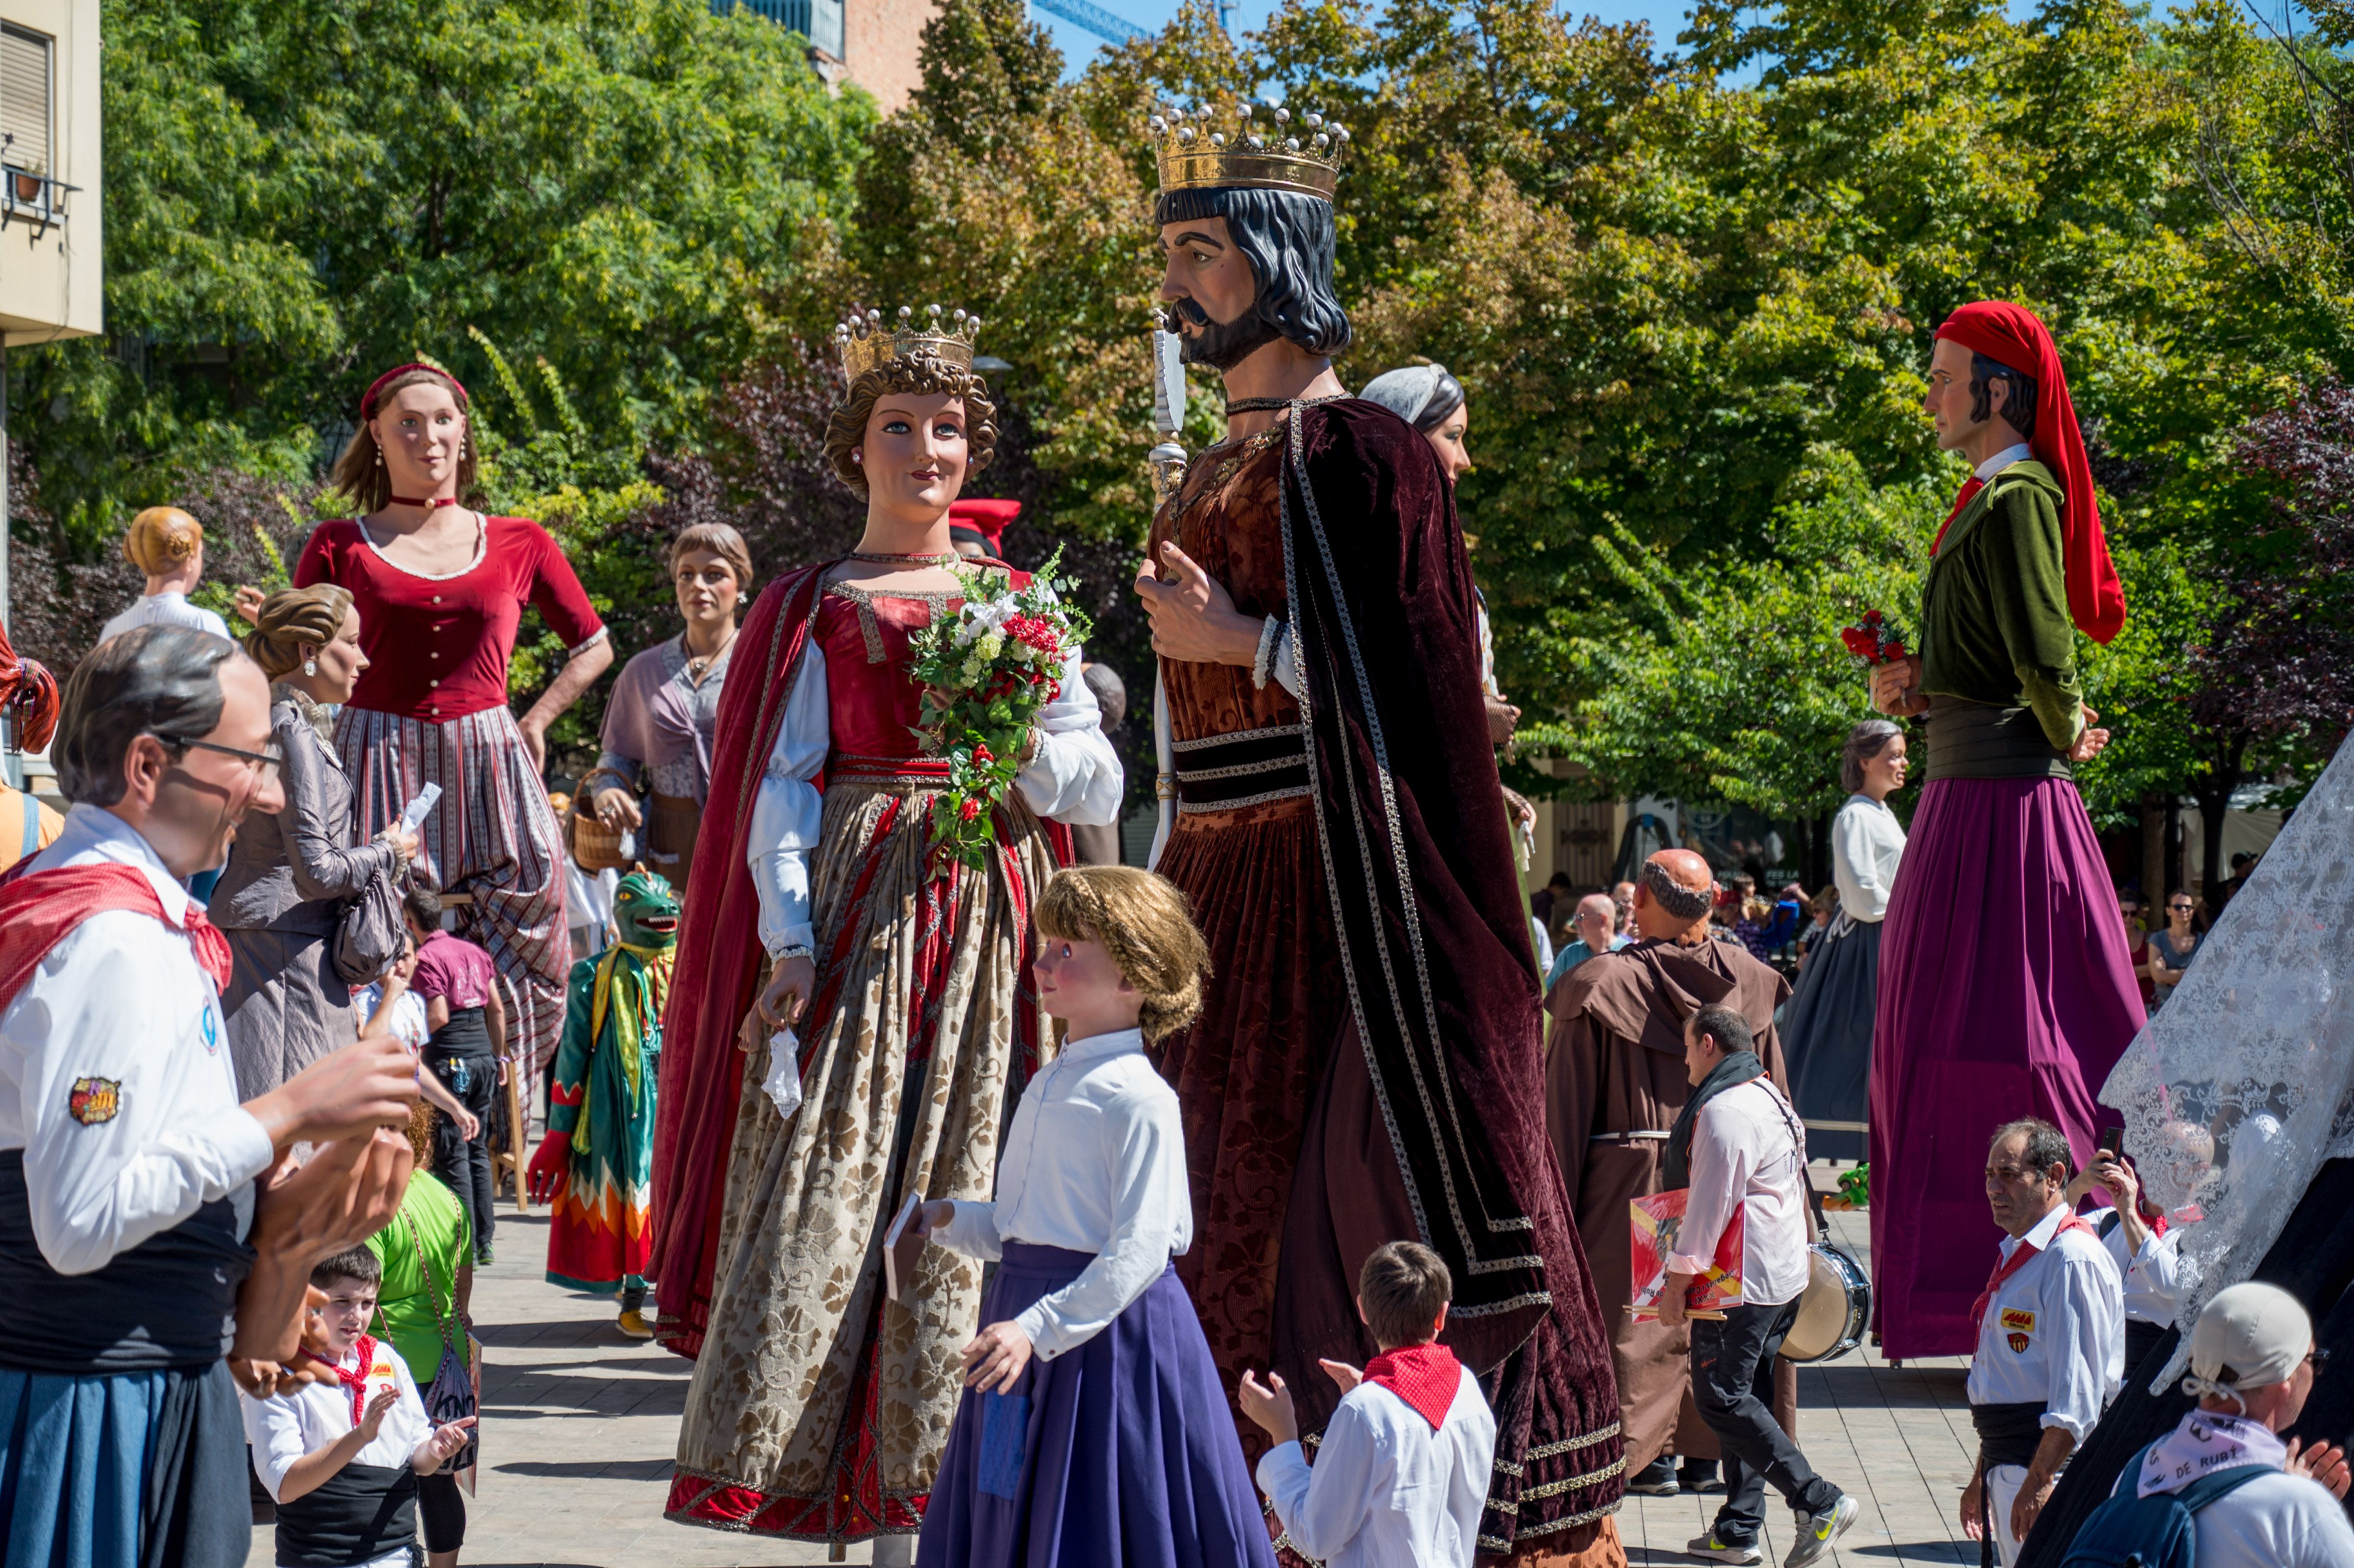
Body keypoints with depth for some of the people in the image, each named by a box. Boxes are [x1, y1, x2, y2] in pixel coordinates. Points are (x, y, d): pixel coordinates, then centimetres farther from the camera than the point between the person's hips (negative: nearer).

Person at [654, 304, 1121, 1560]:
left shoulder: (1018, 603, 16)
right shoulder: (815, 607, 10)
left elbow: (1097, 794, 12)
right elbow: (780, 785, 2)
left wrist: (1021, 735, -8)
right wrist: (788, 940, -10)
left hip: (985, 923, 2)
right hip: (849, 913, -2)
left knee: (959, 1195, -3)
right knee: (827, 1186, -9)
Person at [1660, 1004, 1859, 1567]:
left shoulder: (1722, 1113, -18)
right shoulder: (1768, 1095, 15)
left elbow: (1710, 1206, -20)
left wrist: (1678, 1281, -14)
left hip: (1741, 1282, -10)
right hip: (1785, 1274, 10)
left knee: (1720, 1398, -6)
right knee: (1743, 1397, 13)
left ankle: (1820, 1503, -11)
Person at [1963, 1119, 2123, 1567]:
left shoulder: (2073, 1259, -16)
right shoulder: (2016, 1253, 17)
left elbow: (2078, 1395, -21)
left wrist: (2040, 1482, -25)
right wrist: (1983, 1475, 26)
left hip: (2051, 1464, -10)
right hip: (2006, 1464, 10)